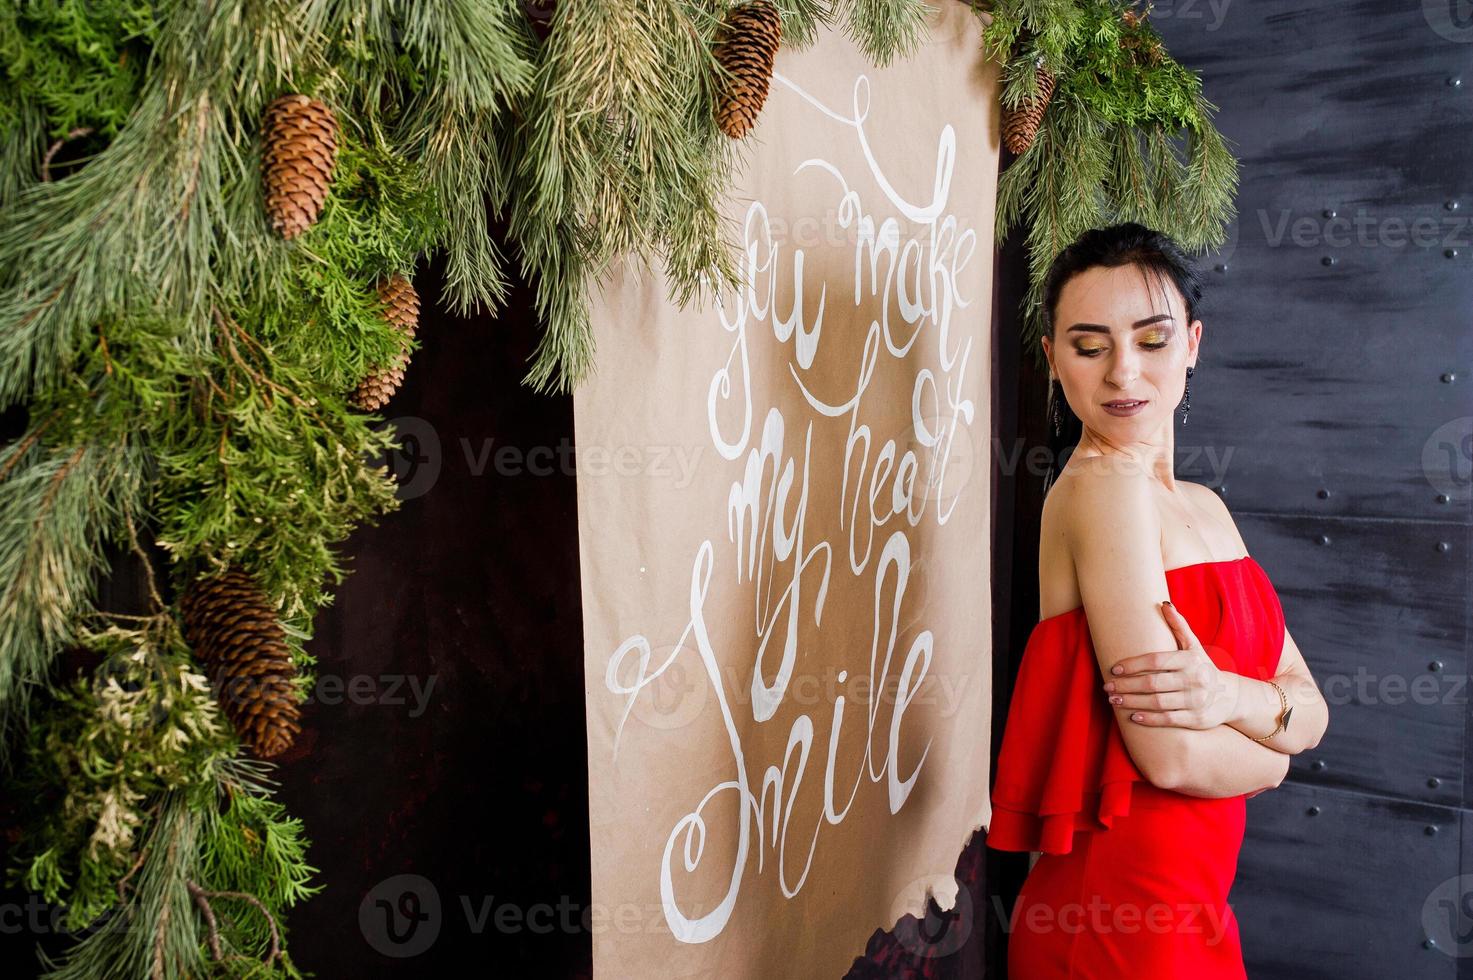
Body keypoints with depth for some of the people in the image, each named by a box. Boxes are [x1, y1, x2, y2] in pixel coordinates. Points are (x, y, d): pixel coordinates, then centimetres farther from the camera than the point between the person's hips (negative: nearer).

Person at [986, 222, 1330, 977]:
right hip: (1120, 910, -8)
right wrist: (1268, 748, -4)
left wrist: (1231, 695, -20)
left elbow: (1311, 709, 1)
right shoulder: (1102, 484, -19)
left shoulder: (1203, 506, 6)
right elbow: (1169, 754, -24)